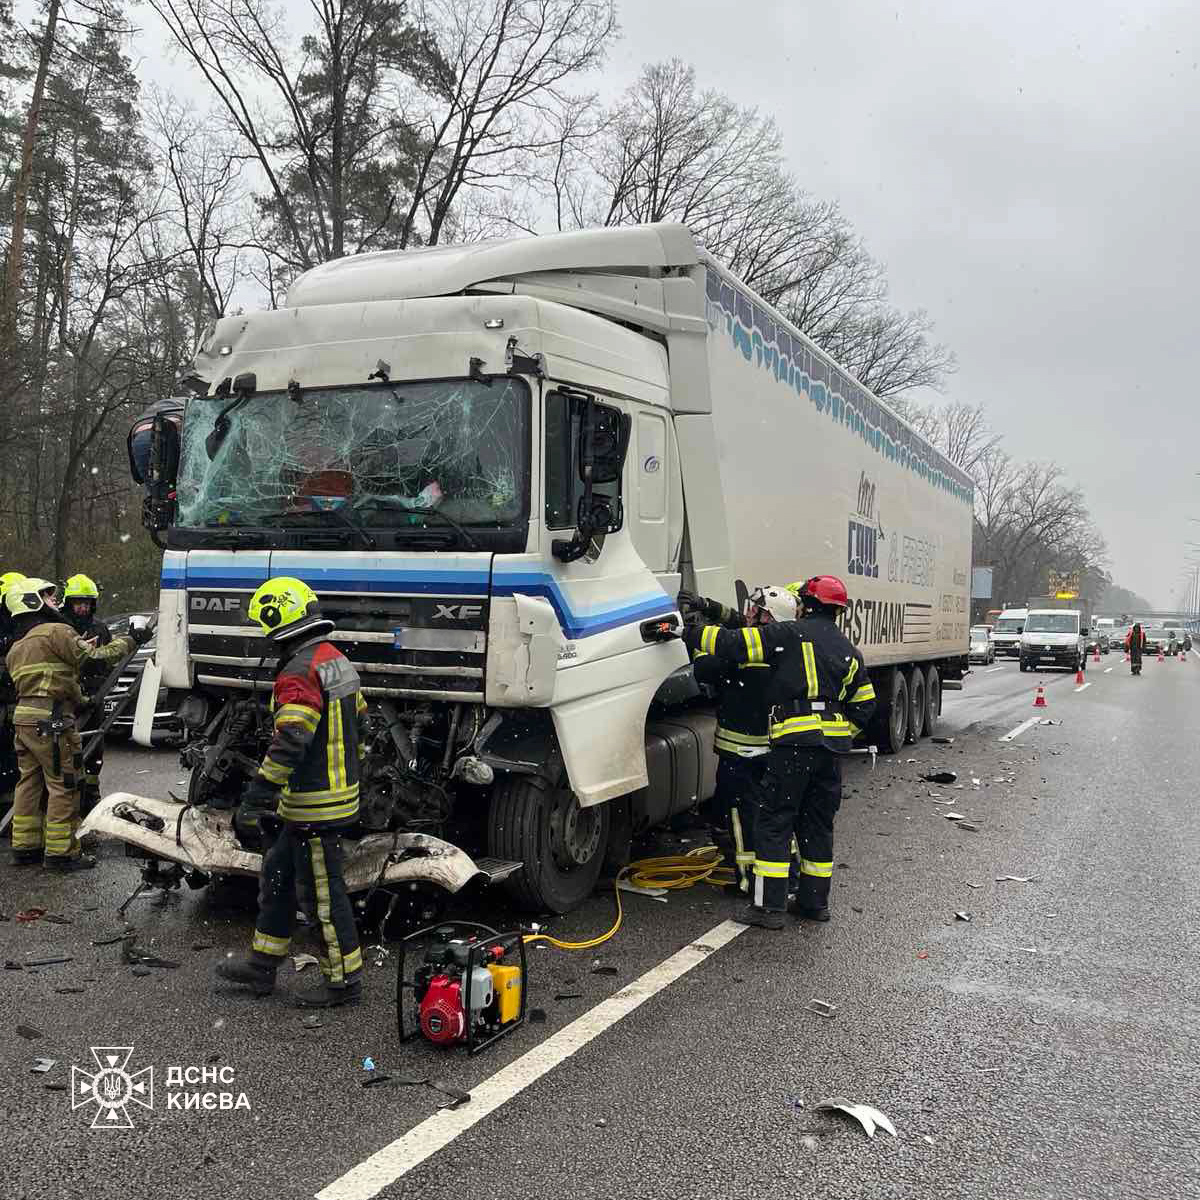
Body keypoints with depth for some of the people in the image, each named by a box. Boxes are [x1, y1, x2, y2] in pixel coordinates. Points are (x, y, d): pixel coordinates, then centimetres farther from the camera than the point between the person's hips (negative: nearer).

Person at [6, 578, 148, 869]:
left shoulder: (15, 647, 21)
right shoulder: (56, 631, -8)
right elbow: (95, 658, -15)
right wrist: (129, 641, -5)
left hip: (23, 717, 9)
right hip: (51, 720, -9)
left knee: (30, 782, 15)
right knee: (63, 786, -3)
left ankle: (24, 846, 22)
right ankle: (61, 852, 0)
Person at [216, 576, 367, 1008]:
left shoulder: (299, 673, -21)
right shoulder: (337, 660, 10)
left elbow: (287, 746, -28)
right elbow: (358, 724, 18)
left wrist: (253, 803, -25)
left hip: (315, 805, -10)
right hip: (340, 791, 10)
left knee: (324, 891, 2)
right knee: (277, 873, 20)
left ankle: (344, 980, 14)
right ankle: (262, 966, 31)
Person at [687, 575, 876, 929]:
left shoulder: (789, 634, -2)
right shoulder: (850, 651, 17)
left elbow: (734, 644, -7)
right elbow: (864, 706, 18)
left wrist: (689, 632, 1)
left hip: (794, 743, -6)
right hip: (832, 748, 6)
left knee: (774, 822, -1)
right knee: (818, 823, 16)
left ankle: (769, 906, -2)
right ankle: (814, 900, 23)